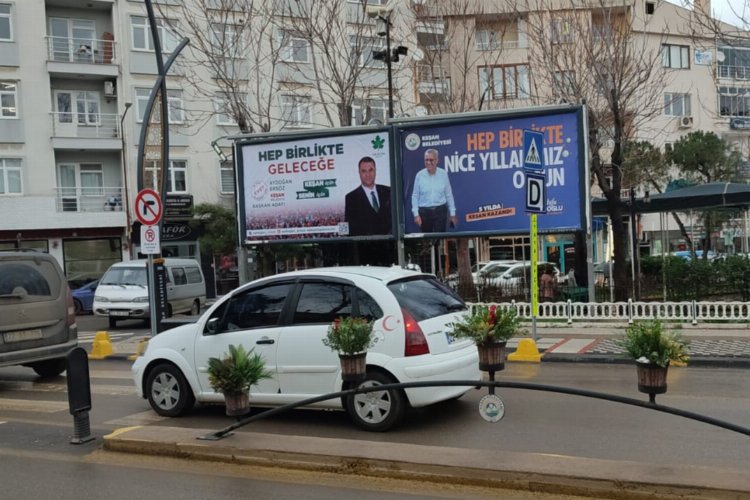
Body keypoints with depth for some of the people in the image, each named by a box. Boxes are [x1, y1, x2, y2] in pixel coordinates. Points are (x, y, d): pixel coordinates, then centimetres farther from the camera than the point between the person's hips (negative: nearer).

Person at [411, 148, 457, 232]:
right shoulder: (419, 175, -2)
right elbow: (415, 196, 2)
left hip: (440, 210, 0)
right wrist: (416, 214, -5)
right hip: (424, 211, 0)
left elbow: (449, 195, 5)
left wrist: (452, 214, 6)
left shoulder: (443, 174, -1)